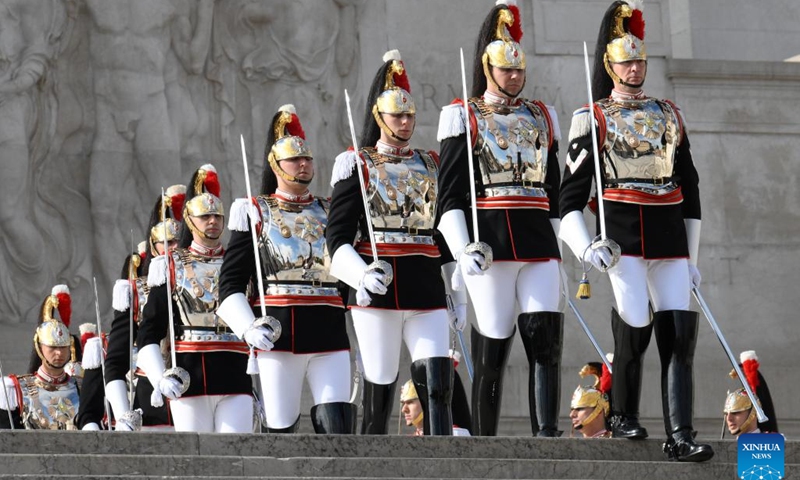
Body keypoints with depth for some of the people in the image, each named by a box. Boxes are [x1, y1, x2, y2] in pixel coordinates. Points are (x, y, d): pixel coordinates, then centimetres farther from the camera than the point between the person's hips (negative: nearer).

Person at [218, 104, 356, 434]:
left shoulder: (330, 213, 17)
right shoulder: (254, 212, 8)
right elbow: (230, 284, 4)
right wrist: (249, 329, -11)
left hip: (330, 334, 2)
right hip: (278, 334, -2)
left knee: (339, 425, -11)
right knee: (280, 428, -2)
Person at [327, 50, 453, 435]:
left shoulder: (431, 165, 16)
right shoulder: (356, 164, 5)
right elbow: (338, 237, -2)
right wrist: (362, 276, -20)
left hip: (426, 288, 3)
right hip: (377, 290, -3)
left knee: (437, 387, -10)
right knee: (378, 390, -2)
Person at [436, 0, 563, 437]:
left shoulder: (541, 117, 19)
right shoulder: (462, 116, 5)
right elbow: (449, 197, -1)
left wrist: (556, 253, 19)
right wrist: (463, 250, -14)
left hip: (539, 241, 4)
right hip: (490, 244, -4)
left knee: (546, 339, -10)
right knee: (492, 349, -3)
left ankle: (547, 437, -17)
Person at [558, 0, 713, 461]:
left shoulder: (670, 115, 17)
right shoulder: (594, 119, 5)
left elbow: (690, 188, 20)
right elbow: (572, 190, 1)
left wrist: (692, 257, 16)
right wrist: (584, 246, -14)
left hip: (669, 234, 4)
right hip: (623, 233, -4)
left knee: (681, 332, -6)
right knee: (635, 327, -13)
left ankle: (680, 438, -8)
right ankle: (624, 417, 11)